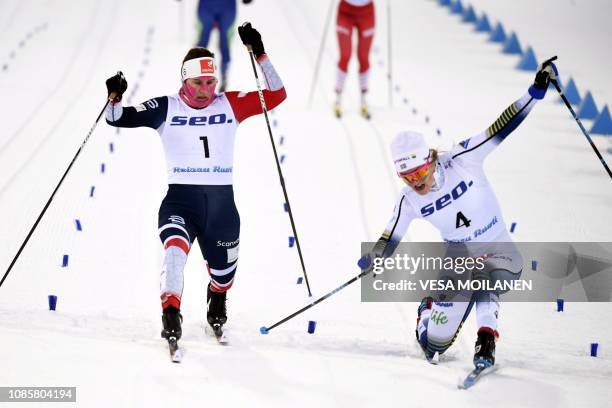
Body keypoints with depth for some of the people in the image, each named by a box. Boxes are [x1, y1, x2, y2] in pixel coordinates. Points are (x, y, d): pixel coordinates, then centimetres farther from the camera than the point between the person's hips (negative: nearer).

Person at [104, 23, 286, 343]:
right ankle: (170, 312, -33)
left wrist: (259, 55, -10)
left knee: (223, 270, 16)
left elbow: (276, 95, -1)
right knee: (175, 248, -33)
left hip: (221, 200, 2)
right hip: (180, 199, -2)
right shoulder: (166, 109, -1)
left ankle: (217, 301, 51)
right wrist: (114, 97, -26)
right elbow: (118, 119, -4)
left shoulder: (229, 105, 3)